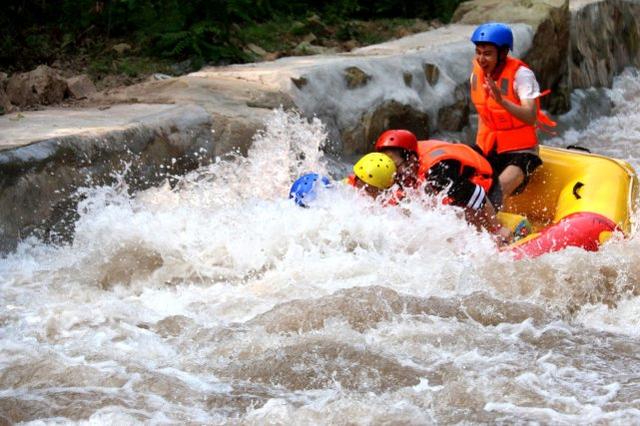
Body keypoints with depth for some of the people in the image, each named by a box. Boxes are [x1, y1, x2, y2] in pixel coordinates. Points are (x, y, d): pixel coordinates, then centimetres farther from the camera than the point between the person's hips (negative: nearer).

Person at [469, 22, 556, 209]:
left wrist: (502, 101, -45)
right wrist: (480, 146, 12)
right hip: (487, 150, 7)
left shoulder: (521, 74, -17)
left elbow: (531, 117, -31)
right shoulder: (477, 74, 2)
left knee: (500, 188, -33)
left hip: (520, 152, -7)